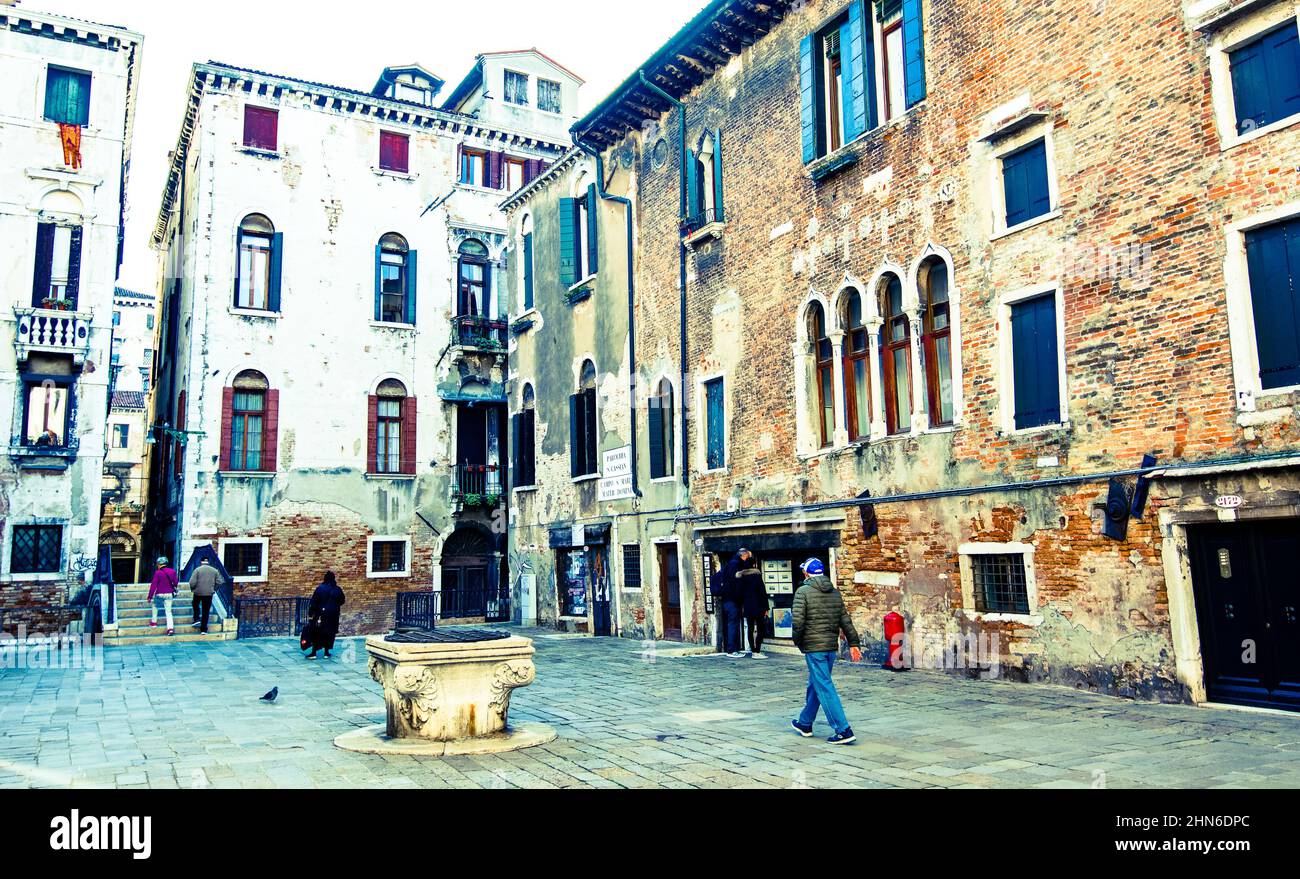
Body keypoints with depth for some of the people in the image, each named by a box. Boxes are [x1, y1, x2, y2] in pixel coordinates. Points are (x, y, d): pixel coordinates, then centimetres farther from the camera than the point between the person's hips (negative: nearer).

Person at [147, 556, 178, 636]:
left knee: (155, 606, 26)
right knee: (168, 611, 6)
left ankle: (153, 622, 26)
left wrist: (150, 596, -6)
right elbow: (175, 583, 8)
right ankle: (170, 628, -6)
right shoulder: (172, 571, 1)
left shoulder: (158, 573, -12)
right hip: (169, 594, 3)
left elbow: (153, 585, -11)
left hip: (159, 594, -3)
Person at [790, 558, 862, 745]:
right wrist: (853, 643, 11)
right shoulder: (835, 593, 10)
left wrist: (798, 642, -1)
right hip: (832, 647, 7)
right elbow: (845, 620, 9)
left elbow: (798, 621, -15)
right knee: (815, 685, 20)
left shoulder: (803, 592, -9)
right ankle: (805, 724, 32)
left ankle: (844, 730, -9)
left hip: (813, 647, -7)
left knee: (824, 688, -5)